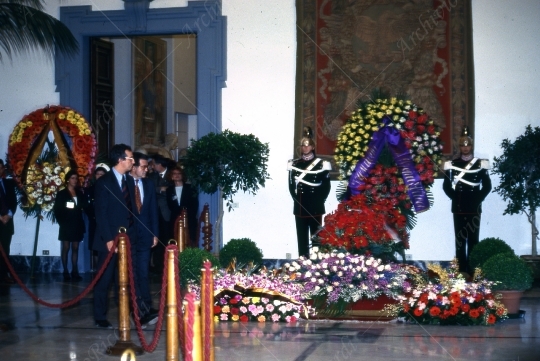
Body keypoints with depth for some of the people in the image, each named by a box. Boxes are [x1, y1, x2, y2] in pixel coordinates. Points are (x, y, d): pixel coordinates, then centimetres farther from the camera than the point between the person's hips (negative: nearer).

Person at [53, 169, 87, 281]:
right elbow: (57, 210, -3)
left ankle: (75, 272, 3)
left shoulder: (80, 194, 11)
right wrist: (61, 222, -10)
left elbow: (84, 207, 9)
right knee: (66, 248, -2)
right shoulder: (61, 194, 0)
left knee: (75, 248, 3)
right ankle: (66, 272, -1)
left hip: (77, 225, 4)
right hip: (66, 225, -3)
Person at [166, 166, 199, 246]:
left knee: (191, 242, -8)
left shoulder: (190, 188, 9)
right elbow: (170, 206, 11)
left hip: (189, 221, -1)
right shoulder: (169, 190, 13)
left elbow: (195, 204, 4)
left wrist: (190, 215, -8)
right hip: (175, 221, 1)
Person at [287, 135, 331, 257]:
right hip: (300, 207, 2)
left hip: (316, 207, -2)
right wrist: (297, 199, -1)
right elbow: (291, 185, 9)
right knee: (302, 236, 4)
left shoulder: (321, 164, 3)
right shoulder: (294, 164, 10)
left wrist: (319, 201, -6)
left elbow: (326, 186, 1)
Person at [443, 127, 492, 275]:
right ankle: (462, 268, 4)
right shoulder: (452, 164, 5)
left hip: (474, 208, 0)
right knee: (460, 239, 1)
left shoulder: (480, 164, 5)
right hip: (458, 208, 0)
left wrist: (478, 199, -4)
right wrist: (455, 197, -4)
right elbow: (446, 186, 6)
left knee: (473, 239, 1)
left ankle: (473, 268, 4)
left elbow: (487, 186, 5)